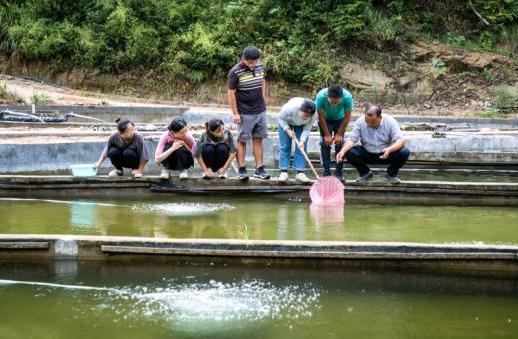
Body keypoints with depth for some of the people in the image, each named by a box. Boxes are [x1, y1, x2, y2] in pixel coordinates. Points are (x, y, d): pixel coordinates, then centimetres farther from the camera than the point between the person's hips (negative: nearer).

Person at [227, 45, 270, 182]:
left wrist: (263, 100, 13)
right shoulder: (235, 72, -15)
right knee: (242, 140, 2)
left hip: (260, 110, 5)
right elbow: (231, 93, -12)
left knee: (258, 139, 9)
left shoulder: (259, 66, 2)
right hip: (244, 113, -5)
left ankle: (259, 169, 13)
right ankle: (241, 170, 7)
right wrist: (235, 113, -13)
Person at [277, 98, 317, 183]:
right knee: (284, 146, -5)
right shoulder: (290, 108, -42)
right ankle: (283, 172, -2)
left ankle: (300, 172, -6)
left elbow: (307, 129, -21)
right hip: (286, 122, -2)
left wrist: (302, 141, -33)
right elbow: (281, 118, -22)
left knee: (301, 147, -7)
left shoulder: (313, 116, -34)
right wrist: (288, 130, -29)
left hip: (301, 125, 2)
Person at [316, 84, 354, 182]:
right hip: (325, 120, 0)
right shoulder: (321, 96, -37)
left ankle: (339, 172, -1)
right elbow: (321, 117, -24)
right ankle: (326, 172, -4)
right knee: (325, 143, -9)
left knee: (340, 143, -7)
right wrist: (327, 134, -20)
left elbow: (347, 117, -22)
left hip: (340, 119, 0)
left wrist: (339, 134, -18)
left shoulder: (347, 97, -36)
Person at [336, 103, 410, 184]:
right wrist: (343, 151, -37)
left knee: (404, 152, -28)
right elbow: (352, 139, -16)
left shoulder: (390, 121, -17)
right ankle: (365, 173, 5)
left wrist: (389, 149, -43)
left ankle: (391, 174, 2)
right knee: (349, 153, -26)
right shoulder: (360, 122, -14)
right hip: (367, 154, 1)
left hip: (386, 154, -1)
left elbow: (400, 141, -22)